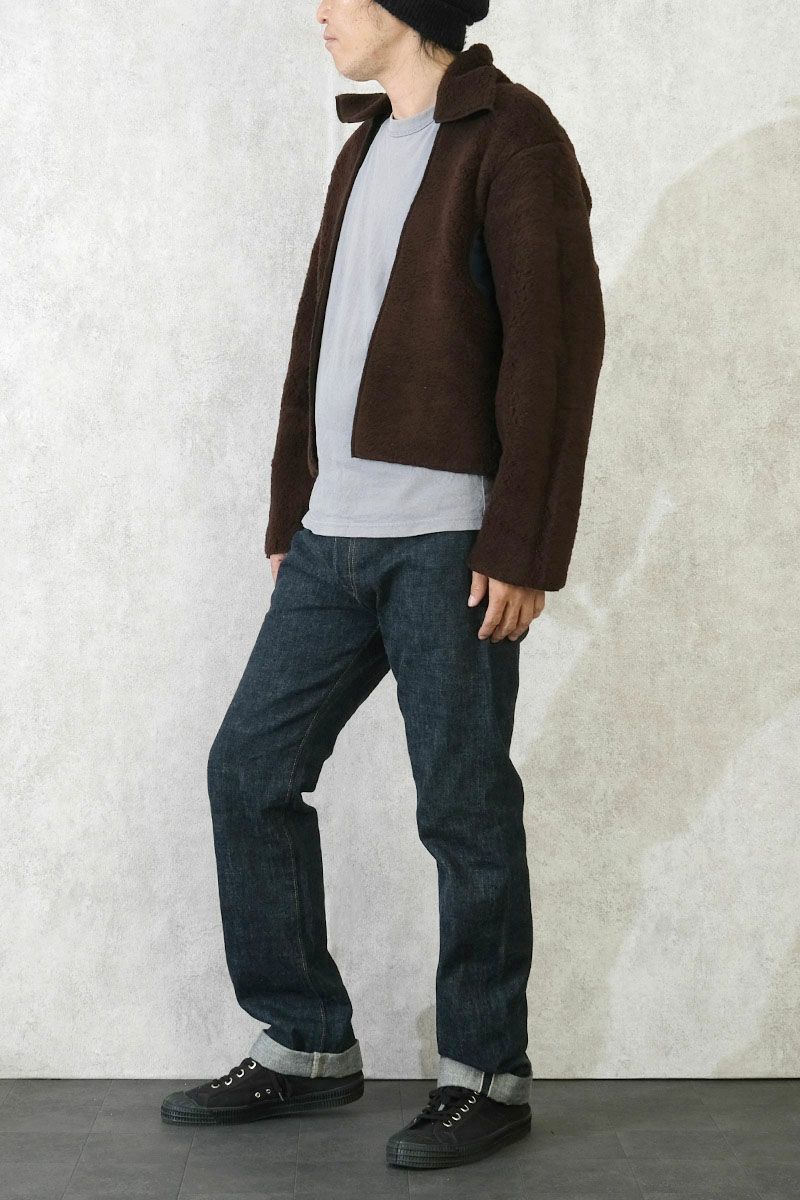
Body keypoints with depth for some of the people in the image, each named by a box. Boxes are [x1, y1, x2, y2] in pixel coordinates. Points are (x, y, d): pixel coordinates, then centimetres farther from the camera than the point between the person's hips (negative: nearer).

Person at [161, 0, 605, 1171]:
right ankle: (305, 1046, 21)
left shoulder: (510, 138, -6)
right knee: (249, 769, 8)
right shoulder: (366, 146, 19)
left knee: (464, 808, 0)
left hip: (447, 539, -8)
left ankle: (487, 1075, 15)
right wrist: (289, 514, 16)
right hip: (335, 537, 8)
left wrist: (522, 546, -17)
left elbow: (556, 346, -13)